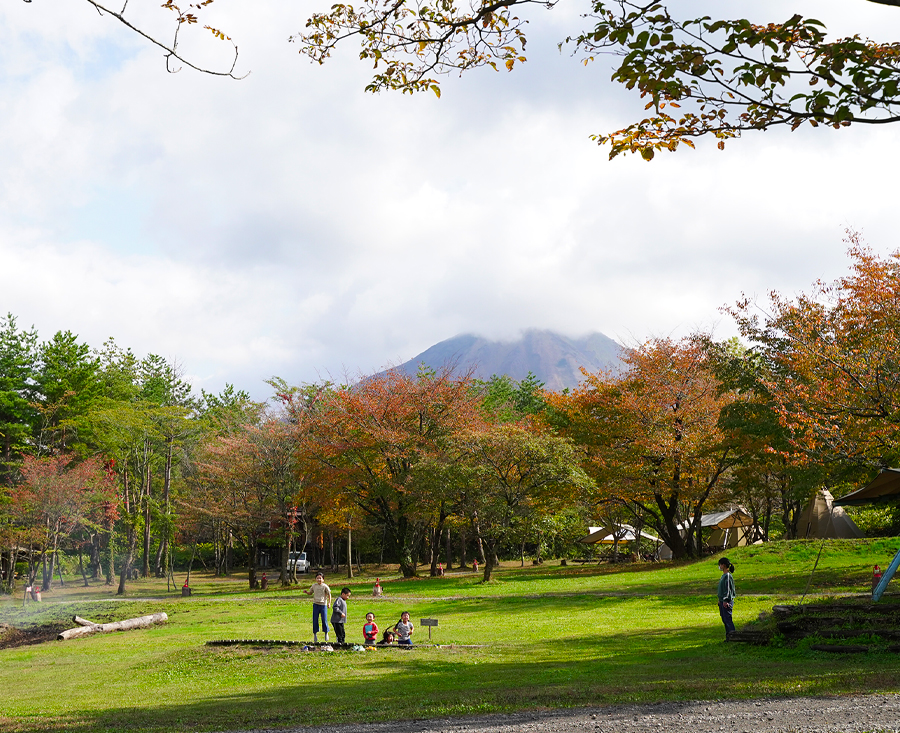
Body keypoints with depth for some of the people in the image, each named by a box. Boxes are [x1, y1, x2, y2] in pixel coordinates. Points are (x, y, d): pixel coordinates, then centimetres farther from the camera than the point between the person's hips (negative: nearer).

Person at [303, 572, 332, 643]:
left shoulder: (325, 586, -4)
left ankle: (326, 633, 16)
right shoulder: (314, 585, 5)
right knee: (315, 620, 1)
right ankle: (315, 634, 14)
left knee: (324, 620, -3)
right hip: (316, 604, 3)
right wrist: (306, 592, -4)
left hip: (323, 605, -3)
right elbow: (310, 593, 17)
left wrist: (329, 602, -7)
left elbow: (329, 594, 1)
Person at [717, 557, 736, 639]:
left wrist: (726, 600, -19)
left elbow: (728, 589, -18)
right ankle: (728, 636, 14)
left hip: (727, 602, -10)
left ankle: (732, 633, -9)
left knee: (727, 618, -10)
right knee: (724, 619, 10)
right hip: (722, 601, 10)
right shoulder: (723, 575, 15)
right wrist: (720, 600, 21)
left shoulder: (728, 576, -14)